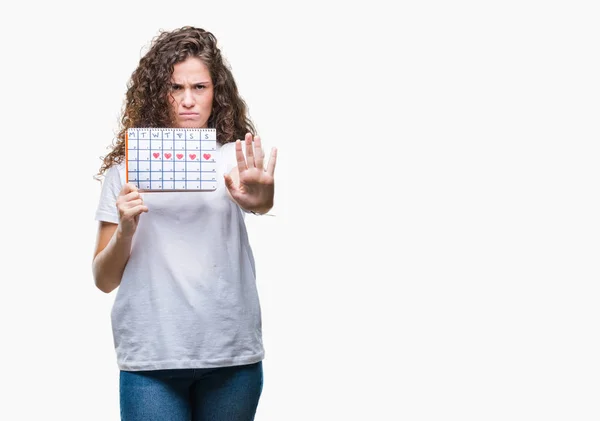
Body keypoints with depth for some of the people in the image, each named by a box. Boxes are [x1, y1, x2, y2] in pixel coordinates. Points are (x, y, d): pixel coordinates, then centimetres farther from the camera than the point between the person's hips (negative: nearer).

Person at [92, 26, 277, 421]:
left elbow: (264, 202, -19)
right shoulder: (127, 167, 6)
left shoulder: (236, 157, 4)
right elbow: (104, 280, 7)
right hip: (150, 358, 0)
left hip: (232, 354, 0)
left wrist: (260, 198, -42)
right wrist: (126, 229, -12)